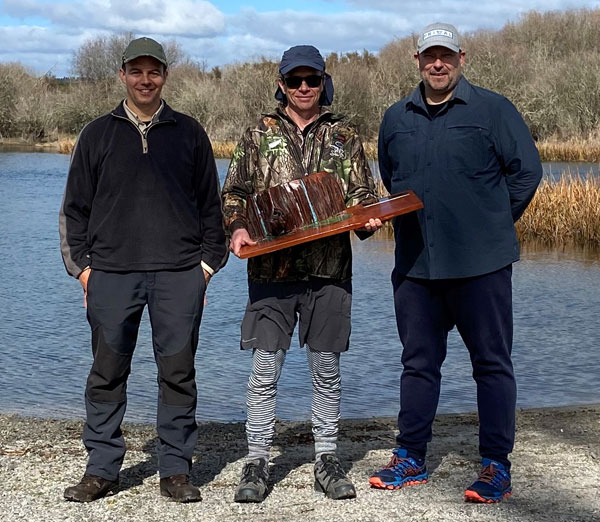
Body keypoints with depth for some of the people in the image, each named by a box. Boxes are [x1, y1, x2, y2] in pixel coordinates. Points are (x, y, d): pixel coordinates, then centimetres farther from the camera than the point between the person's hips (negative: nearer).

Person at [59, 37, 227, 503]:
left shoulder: (189, 133, 11)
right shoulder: (98, 134, 11)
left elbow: (210, 204, 13)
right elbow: (75, 207, 13)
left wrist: (207, 262, 6)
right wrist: (81, 266, 4)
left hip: (179, 273, 0)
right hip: (111, 272, 1)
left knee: (178, 371, 2)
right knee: (107, 373, 3)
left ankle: (176, 469, 11)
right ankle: (102, 469, 14)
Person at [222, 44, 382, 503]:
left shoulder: (345, 136, 10)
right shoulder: (260, 134, 9)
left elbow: (363, 195, 12)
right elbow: (234, 193, 8)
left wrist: (367, 221, -10)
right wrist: (238, 228, -11)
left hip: (329, 270, 1)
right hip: (271, 270, -1)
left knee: (326, 369, 8)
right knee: (265, 369, 0)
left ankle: (327, 460, 18)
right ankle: (257, 462, 10)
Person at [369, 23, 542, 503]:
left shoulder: (493, 110, -3)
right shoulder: (396, 119, 11)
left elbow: (527, 170, -1)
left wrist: (495, 224, 2)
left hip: (480, 264, -4)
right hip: (415, 263, 4)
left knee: (492, 363, 2)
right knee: (418, 363, 12)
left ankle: (496, 467, 9)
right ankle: (410, 459, 22)